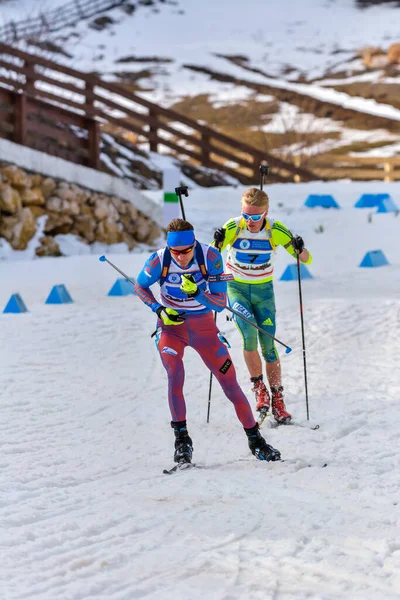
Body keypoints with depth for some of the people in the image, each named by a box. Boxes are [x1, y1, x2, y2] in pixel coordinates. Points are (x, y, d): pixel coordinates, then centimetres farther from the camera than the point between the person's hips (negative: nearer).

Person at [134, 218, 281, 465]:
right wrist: (159, 309, -14)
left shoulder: (210, 257, -21)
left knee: (230, 384, 1)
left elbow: (221, 304, -18)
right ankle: (182, 437, -12)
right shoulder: (159, 260, -19)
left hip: (204, 326, 1)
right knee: (175, 376, -26)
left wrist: (196, 292, -36)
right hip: (171, 326, -1)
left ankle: (255, 438, 17)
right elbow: (140, 286, 2)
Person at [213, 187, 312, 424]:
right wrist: (217, 244, -39)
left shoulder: (276, 231, -16)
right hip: (236, 288, -1)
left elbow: (307, 260, -13)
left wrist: (300, 249, -35)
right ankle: (259, 387, -2)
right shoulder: (233, 228, -18)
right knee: (249, 336, -22)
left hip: (264, 290, 1)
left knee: (268, 345, -3)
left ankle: (277, 399, 8)